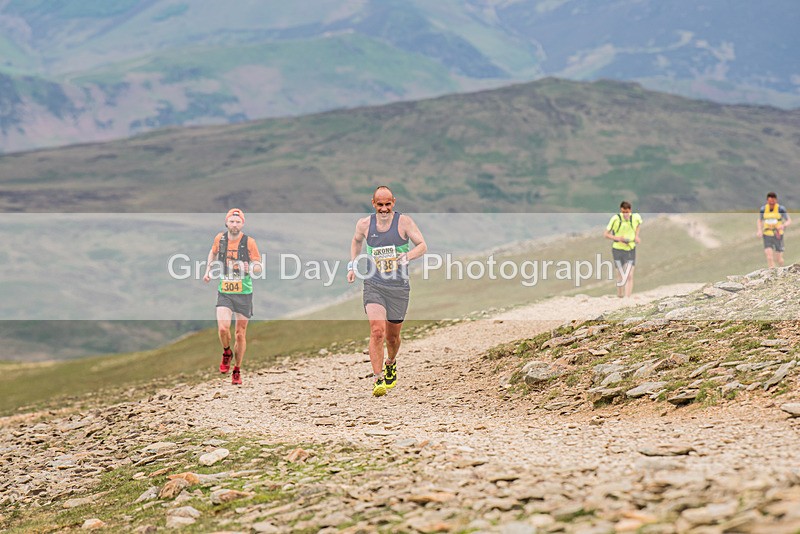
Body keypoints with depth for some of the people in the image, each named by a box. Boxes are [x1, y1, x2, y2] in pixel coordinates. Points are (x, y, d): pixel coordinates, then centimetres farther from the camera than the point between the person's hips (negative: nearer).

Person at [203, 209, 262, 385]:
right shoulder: (220, 238, -1)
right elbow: (213, 252, 23)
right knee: (223, 328, -19)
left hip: (244, 293, -1)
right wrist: (208, 271, 14)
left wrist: (252, 268, -29)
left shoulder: (249, 242, -9)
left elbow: (259, 268, -7)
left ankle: (237, 371, 22)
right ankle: (227, 353, 14)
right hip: (224, 292, 1)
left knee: (240, 334, 4)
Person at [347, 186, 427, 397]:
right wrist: (352, 265, 17)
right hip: (373, 285, 0)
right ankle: (377, 379, -19)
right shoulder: (364, 224, 2)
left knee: (392, 336, 12)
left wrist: (408, 256, -27)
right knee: (377, 330, -20)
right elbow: (357, 240, 24)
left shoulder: (404, 222, -6)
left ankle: (391, 363, 45)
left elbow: (422, 245, -7)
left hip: (399, 287, 0)